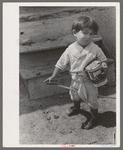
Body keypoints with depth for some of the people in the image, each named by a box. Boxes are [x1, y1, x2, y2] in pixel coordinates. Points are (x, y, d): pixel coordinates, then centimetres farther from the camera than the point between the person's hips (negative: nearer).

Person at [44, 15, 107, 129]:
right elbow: (61, 64, -5)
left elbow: (102, 59, -3)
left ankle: (93, 117, 44)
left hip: (90, 81, -3)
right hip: (75, 80, 3)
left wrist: (103, 65, -26)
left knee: (92, 100, 15)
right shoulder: (71, 49, -15)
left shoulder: (95, 49, -19)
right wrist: (53, 77, -1)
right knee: (75, 96, 29)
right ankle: (76, 108, 63)